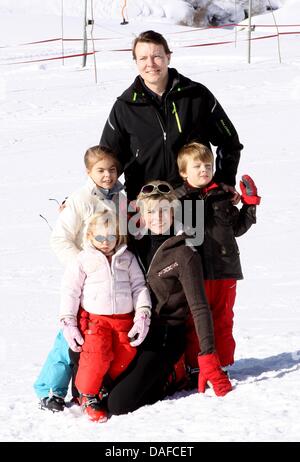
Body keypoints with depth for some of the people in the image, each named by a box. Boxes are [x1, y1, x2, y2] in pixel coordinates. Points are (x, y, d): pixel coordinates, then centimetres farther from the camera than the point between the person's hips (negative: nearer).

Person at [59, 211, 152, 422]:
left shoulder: (128, 259, 12)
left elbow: (139, 287, 10)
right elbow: (70, 292, 3)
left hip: (124, 319, 3)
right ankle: (88, 396, -4)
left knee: (126, 357, -7)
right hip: (94, 318, -3)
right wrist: (68, 323, -3)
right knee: (97, 353, -21)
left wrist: (142, 316, -1)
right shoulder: (82, 260, 4)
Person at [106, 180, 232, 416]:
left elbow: (199, 307, -15)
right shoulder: (138, 245, 5)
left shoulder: (184, 253, -13)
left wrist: (208, 357, -22)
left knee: (119, 404, -17)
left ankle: (170, 379, 7)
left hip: (166, 336, -6)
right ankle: (159, 375, 17)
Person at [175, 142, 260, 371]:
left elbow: (237, 228, 16)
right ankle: (195, 366, 15)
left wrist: (250, 204, 9)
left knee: (223, 320, 12)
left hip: (225, 270, 3)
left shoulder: (223, 197, 9)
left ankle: (222, 364, 22)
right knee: (194, 322, 5)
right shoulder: (178, 198, -2)